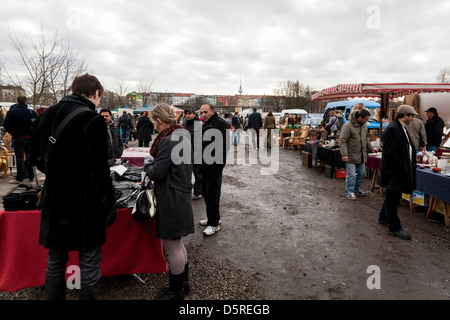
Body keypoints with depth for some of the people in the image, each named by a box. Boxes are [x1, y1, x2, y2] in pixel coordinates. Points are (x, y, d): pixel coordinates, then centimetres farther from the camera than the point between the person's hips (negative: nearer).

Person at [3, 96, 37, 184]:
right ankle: (31, 176, 16)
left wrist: (13, 133, 4)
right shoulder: (32, 112, -2)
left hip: (18, 138, -2)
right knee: (30, 156, 11)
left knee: (19, 157, 1)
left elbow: (6, 125, -9)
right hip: (30, 138, 2)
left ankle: (19, 178, 2)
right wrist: (32, 133, 6)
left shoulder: (11, 112, -5)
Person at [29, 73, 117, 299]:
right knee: (89, 264, 7)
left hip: (53, 204, 7)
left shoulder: (45, 116, 5)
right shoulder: (92, 120, -16)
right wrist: (110, 204, -9)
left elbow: (36, 158, 14)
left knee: (55, 261, 20)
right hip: (85, 205, -6)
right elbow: (99, 169, -18)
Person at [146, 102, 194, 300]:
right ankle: (183, 282, 37)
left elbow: (158, 173, -20)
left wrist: (148, 167, 1)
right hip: (182, 193, 10)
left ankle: (176, 290, 22)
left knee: (172, 245, 5)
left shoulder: (168, 141, -21)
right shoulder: (182, 135, 10)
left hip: (171, 199, -10)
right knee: (177, 243, 22)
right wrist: (153, 166, 14)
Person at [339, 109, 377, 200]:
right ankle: (349, 191, 9)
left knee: (360, 172, 17)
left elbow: (366, 138, 22)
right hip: (351, 156, -8)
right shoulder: (347, 126, -18)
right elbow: (342, 141, -19)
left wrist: (371, 148, 10)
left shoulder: (364, 125, 8)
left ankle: (357, 188, 34)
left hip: (361, 155, 8)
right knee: (351, 174, -4)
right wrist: (344, 154, -25)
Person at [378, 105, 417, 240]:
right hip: (394, 172, -10)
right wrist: (402, 167, -21)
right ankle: (394, 227, 10)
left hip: (401, 171, 11)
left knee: (392, 196, 22)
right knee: (393, 198, 0)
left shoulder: (401, 128, 13)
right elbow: (390, 153, -24)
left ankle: (383, 217, 38)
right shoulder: (392, 129, -20)